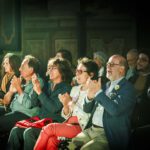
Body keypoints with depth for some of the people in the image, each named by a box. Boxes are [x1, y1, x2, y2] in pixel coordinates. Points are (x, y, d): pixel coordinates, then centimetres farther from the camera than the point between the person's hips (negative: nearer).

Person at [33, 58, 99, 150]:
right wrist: (65, 105, -6)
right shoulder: (75, 89, 17)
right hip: (69, 124, 6)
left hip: (82, 127, -6)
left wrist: (71, 103, -10)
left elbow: (88, 118, -13)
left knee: (49, 128, -23)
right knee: (51, 140, -26)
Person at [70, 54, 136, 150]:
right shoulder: (107, 85, 13)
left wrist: (99, 92, -17)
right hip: (92, 130, 7)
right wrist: (90, 96, -6)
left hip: (109, 135, -7)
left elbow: (115, 110, -25)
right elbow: (87, 109, 15)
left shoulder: (127, 88, -8)